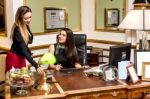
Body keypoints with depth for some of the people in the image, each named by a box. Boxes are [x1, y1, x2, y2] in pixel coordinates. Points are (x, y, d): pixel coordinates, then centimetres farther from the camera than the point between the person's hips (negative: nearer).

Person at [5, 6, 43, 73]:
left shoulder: (26, 26, -3)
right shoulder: (17, 30, -26)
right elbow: (23, 50, -33)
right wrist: (35, 66, -39)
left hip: (21, 57, 8)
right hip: (14, 58, -8)